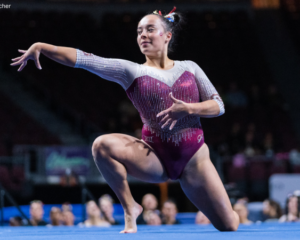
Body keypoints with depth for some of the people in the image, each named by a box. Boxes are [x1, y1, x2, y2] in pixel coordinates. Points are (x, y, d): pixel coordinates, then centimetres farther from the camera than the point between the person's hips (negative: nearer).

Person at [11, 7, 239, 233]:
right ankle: (130, 209, -9)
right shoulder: (131, 71, 0)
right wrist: (41, 46, -20)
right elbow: (82, 58, -10)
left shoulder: (189, 68, 7)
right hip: (156, 157, -1)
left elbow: (219, 106, 4)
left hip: (194, 157, 1)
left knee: (229, 226, -4)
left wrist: (188, 109, -15)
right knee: (103, 145, -30)